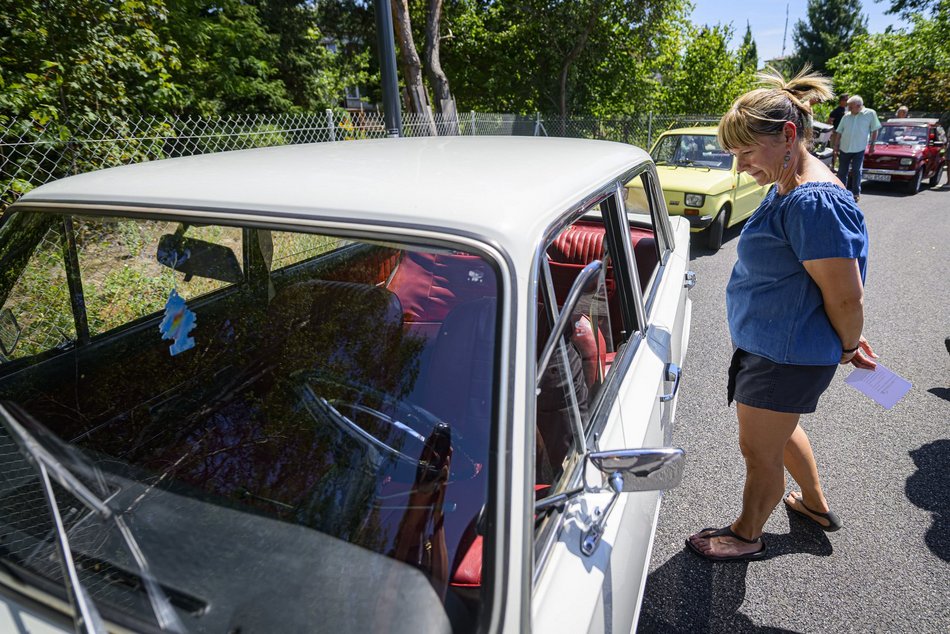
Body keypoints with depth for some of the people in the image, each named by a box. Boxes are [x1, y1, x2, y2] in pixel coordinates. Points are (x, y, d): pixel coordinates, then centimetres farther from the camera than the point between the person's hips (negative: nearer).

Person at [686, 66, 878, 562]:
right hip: (773, 344, 10)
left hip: (785, 358, -10)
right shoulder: (786, 189, 6)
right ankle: (816, 505, 52)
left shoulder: (815, 203, -27)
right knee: (777, 432, 29)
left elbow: (847, 298, -24)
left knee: (759, 451, 10)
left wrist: (849, 348, -5)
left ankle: (747, 536, 34)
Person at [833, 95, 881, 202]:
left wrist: (872, 145, -1)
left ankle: (856, 193, 12)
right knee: (842, 172, 5)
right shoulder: (846, 116, 3)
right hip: (844, 148, 3)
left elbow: (874, 130, 3)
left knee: (856, 171, 1)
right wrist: (835, 148, 4)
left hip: (859, 149, -3)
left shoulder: (870, 114, -3)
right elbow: (839, 133, 7)